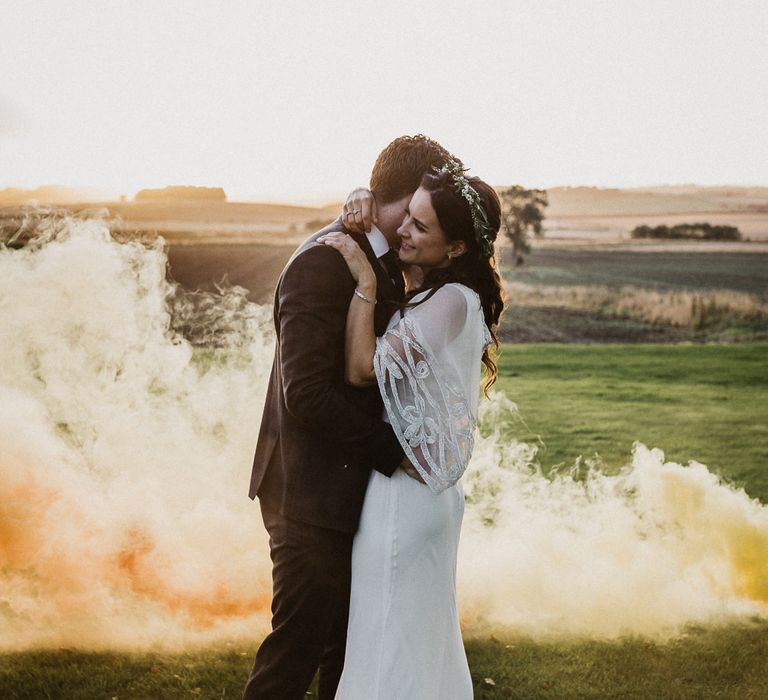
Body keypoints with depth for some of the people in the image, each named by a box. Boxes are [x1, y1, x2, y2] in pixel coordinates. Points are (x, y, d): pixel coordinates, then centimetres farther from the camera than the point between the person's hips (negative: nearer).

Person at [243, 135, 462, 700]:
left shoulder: (387, 265, 11)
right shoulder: (323, 263, -18)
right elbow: (308, 393, -24)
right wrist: (394, 452, -20)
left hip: (356, 487, 9)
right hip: (313, 495, -9)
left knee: (350, 650, 18)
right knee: (299, 648, 0)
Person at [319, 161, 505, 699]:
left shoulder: (452, 301, -20)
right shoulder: (449, 296, 10)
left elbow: (363, 367, -24)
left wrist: (365, 283, -18)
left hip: (406, 489, -10)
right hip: (425, 485, 10)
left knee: (393, 639, 1)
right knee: (426, 630, 20)